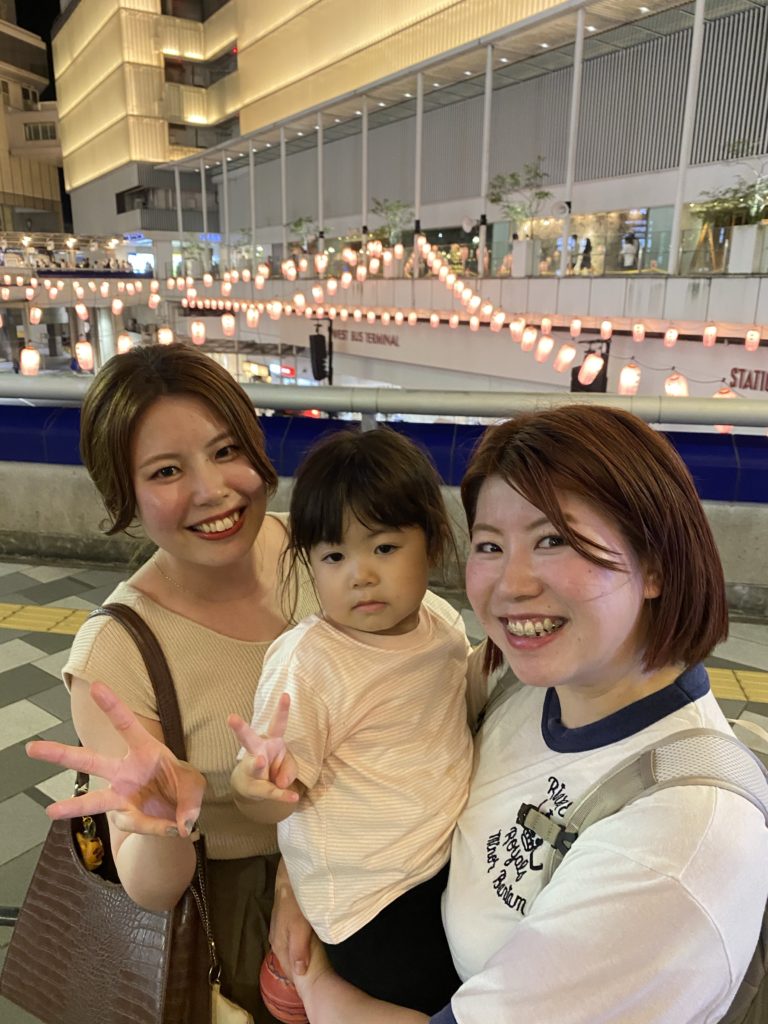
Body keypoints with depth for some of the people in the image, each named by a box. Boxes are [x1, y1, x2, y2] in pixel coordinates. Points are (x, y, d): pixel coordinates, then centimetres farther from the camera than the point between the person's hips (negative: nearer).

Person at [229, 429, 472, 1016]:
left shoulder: (444, 620, -4)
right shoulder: (306, 661, -23)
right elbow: (279, 798, -19)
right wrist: (258, 783, -38)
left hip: (459, 853, 6)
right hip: (372, 898, -6)